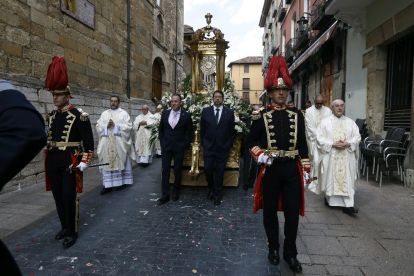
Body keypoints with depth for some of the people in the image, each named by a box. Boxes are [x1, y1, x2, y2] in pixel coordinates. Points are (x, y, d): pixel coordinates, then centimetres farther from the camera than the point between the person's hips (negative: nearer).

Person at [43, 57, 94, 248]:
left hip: (71, 161, -7)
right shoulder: (51, 116, 10)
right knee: (58, 195, 14)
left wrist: (85, 162, -14)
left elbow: (88, 141, -10)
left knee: (69, 196, -2)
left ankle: (72, 232, 12)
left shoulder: (79, 116, -10)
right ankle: (64, 227, 31)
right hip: (53, 162, 7)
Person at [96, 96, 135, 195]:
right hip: (107, 144, 2)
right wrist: (106, 126, -10)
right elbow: (98, 127, 8)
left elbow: (128, 127, -6)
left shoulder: (124, 113, 5)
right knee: (107, 162, 0)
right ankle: (108, 185, 4)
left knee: (121, 162, 5)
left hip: (120, 143, -2)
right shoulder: (104, 114, 13)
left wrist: (115, 125, -13)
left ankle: (124, 181, 19)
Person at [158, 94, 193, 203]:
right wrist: (162, 142, 6)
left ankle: (176, 192, 26)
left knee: (178, 171, 8)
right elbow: (161, 129, 14)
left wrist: (185, 145, -5)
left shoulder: (186, 116, -5)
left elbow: (190, 133, 1)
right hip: (166, 147, 2)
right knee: (165, 170, 2)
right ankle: (165, 194, 10)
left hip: (179, 148, -2)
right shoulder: (165, 113, 4)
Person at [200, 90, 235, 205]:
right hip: (208, 147, 1)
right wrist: (203, 143, 6)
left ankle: (217, 194, 24)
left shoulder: (230, 112, 1)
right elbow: (202, 129, 8)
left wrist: (230, 145, 3)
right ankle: (211, 188, 31)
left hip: (223, 147, -1)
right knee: (208, 169, 2)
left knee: (220, 172, 7)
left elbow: (231, 130, 4)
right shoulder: (205, 111, 3)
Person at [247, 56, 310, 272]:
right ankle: (273, 248, 33)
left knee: (293, 212, 8)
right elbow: (251, 141, 4)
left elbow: (302, 145, 8)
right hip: (271, 169, -1)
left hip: (292, 169, 2)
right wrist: (260, 155, -14)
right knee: (270, 211, 12)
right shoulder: (262, 116, -1)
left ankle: (290, 253, 27)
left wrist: (306, 169, 6)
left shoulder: (297, 115, 6)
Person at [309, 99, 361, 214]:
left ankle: (348, 205, 0)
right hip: (330, 156, -2)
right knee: (330, 178, 5)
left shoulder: (350, 122, 10)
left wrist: (348, 144, -11)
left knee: (347, 179, -2)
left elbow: (357, 137, 8)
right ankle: (329, 198, 25)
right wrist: (332, 144, -15)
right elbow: (319, 138, -4)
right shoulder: (325, 122, 2)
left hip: (347, 156, 2)